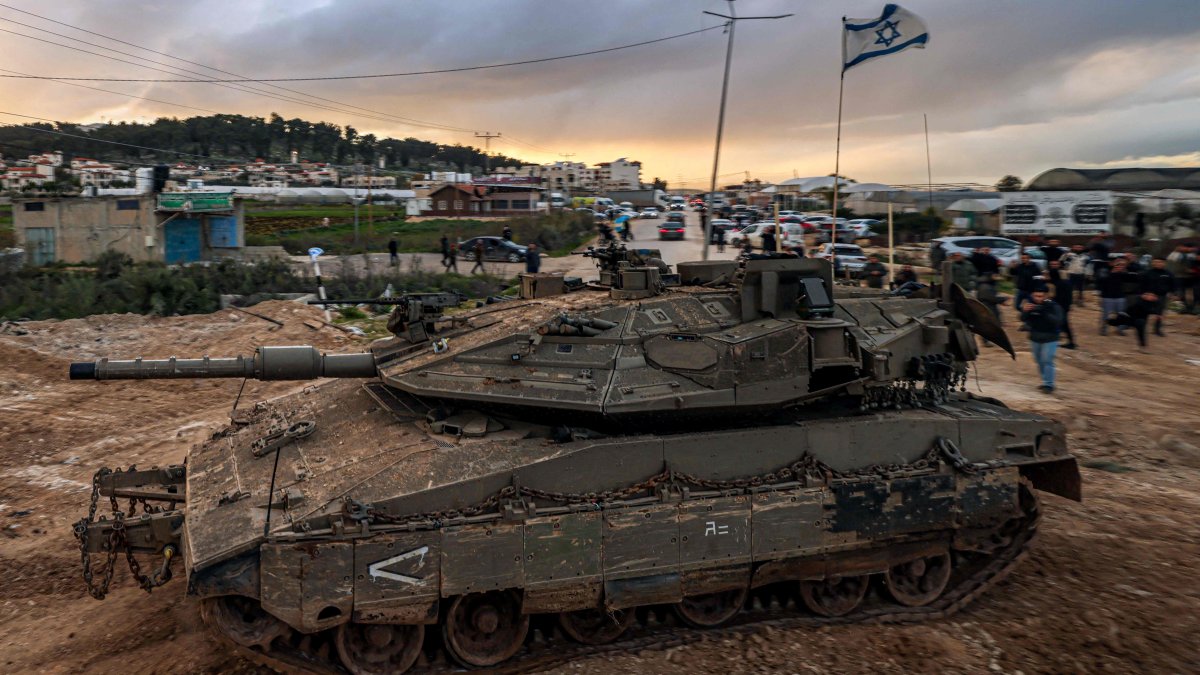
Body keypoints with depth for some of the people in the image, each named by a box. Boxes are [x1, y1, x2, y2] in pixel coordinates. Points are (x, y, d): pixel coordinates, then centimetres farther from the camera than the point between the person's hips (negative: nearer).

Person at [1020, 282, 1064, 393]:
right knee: (1039, 361, 14)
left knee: (1047, 361, -11)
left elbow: (1058, 321, -25)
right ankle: (1045, 382, 27)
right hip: (1035, 338, 5)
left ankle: (1049, 384, -5)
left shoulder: (1053, 306, -15)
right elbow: (1023, 320, -8)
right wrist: (1025, 311, -29)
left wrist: (1045, 313, -38)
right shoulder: (1030, 304, -4)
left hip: (1050, 339, -5)